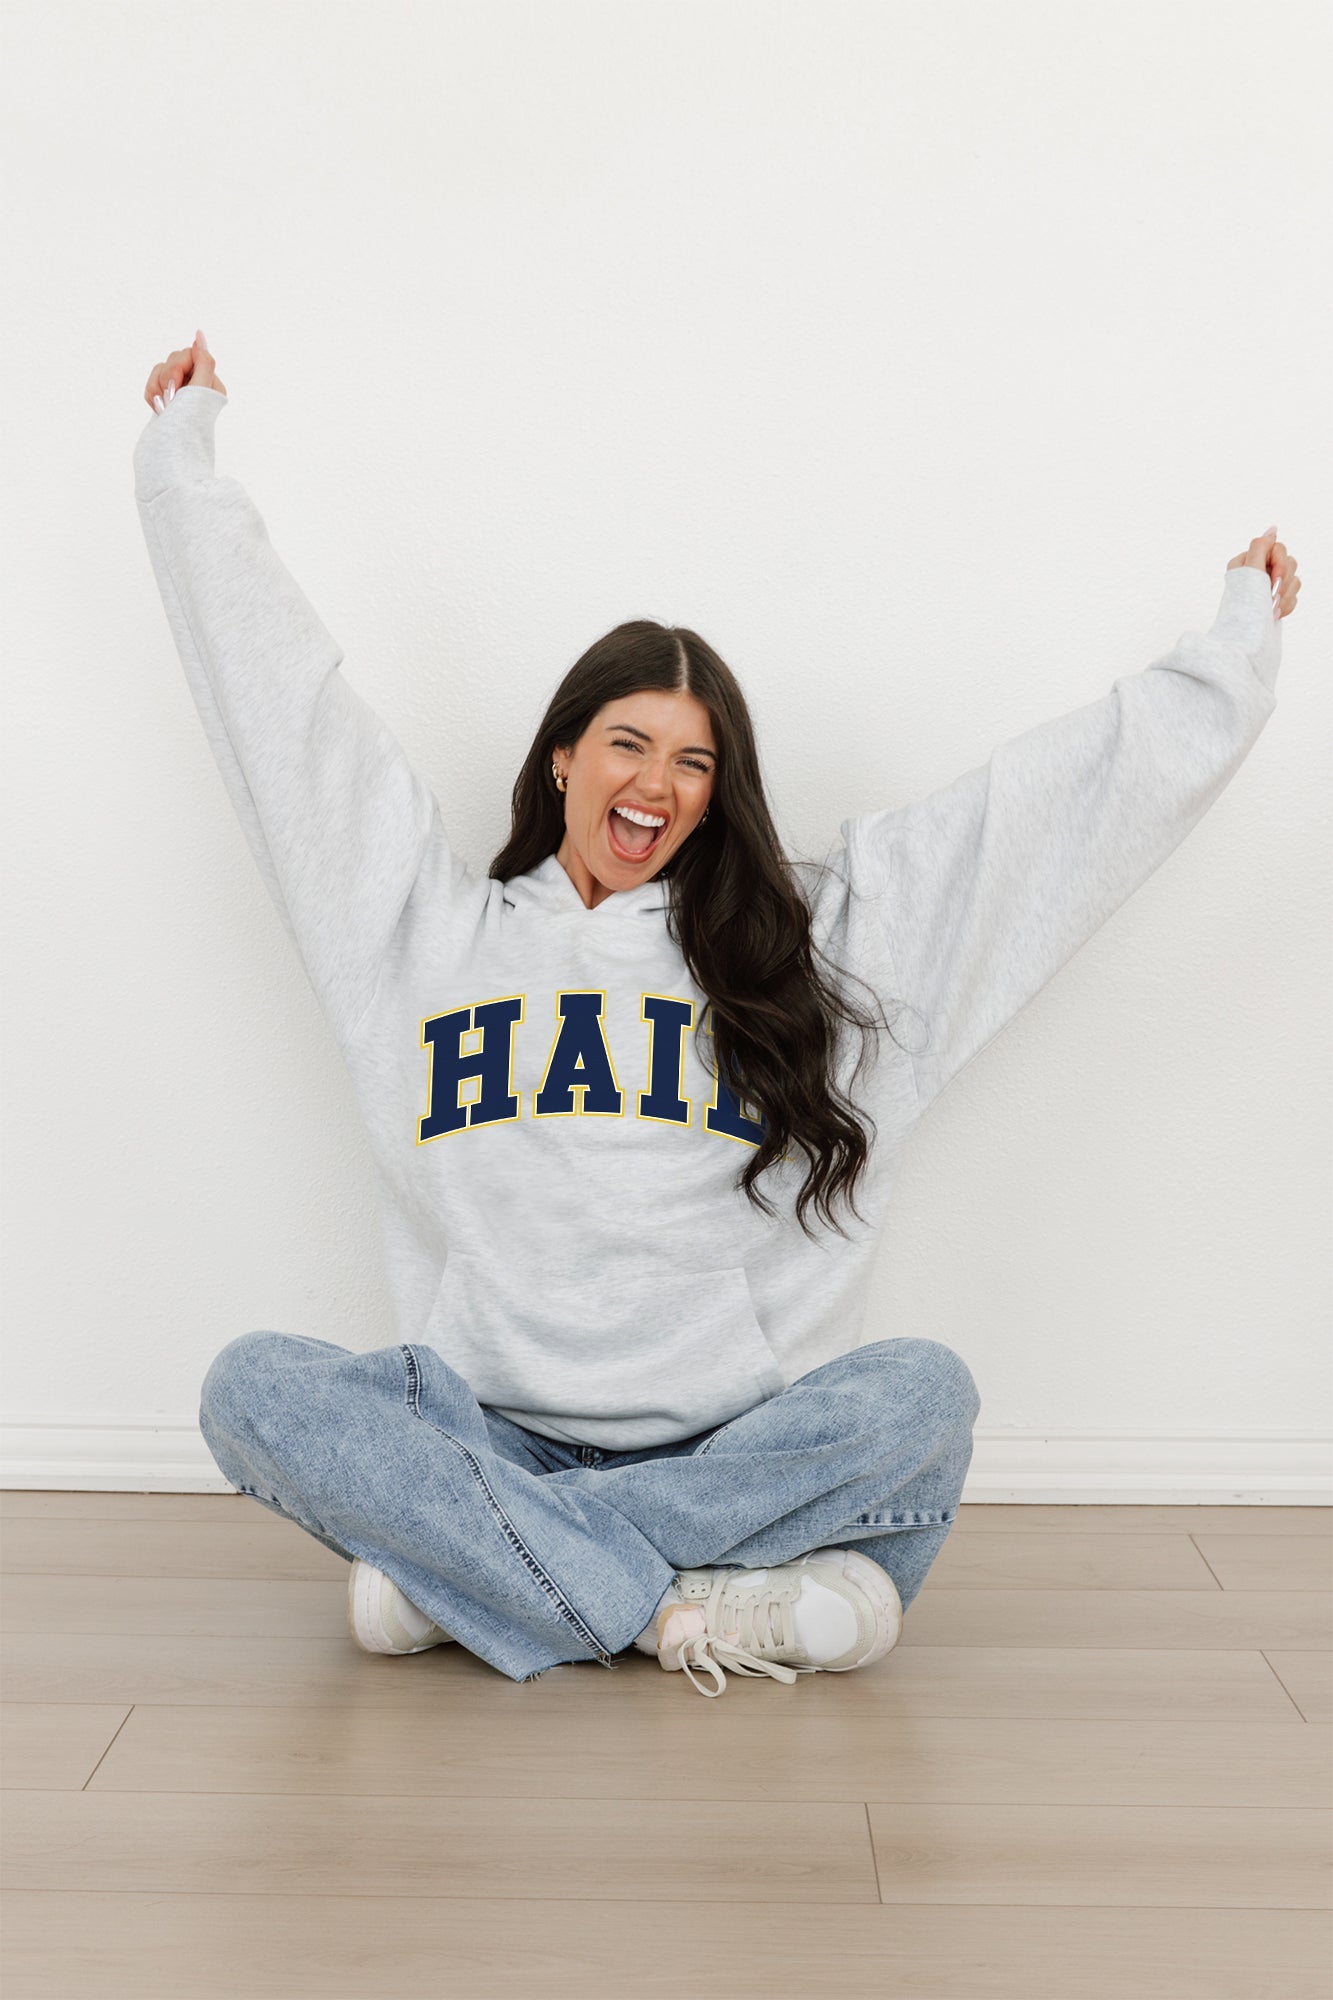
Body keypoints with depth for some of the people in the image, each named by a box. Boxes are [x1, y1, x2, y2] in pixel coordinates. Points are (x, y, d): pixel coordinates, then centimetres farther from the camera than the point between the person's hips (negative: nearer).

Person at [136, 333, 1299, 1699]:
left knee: (922, 1393, -29)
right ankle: (698, 1609, -28)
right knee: (253, 1388, -25)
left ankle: (454, 1562, -23)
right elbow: (278, 687, 15)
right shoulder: (430, 921, 11)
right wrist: (184, 447, 21)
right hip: (485, 1424, 0)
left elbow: (1100, 775, 14)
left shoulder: (819, 930, 10)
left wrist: (1239, 636, 17)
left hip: (729, 1445, 0)